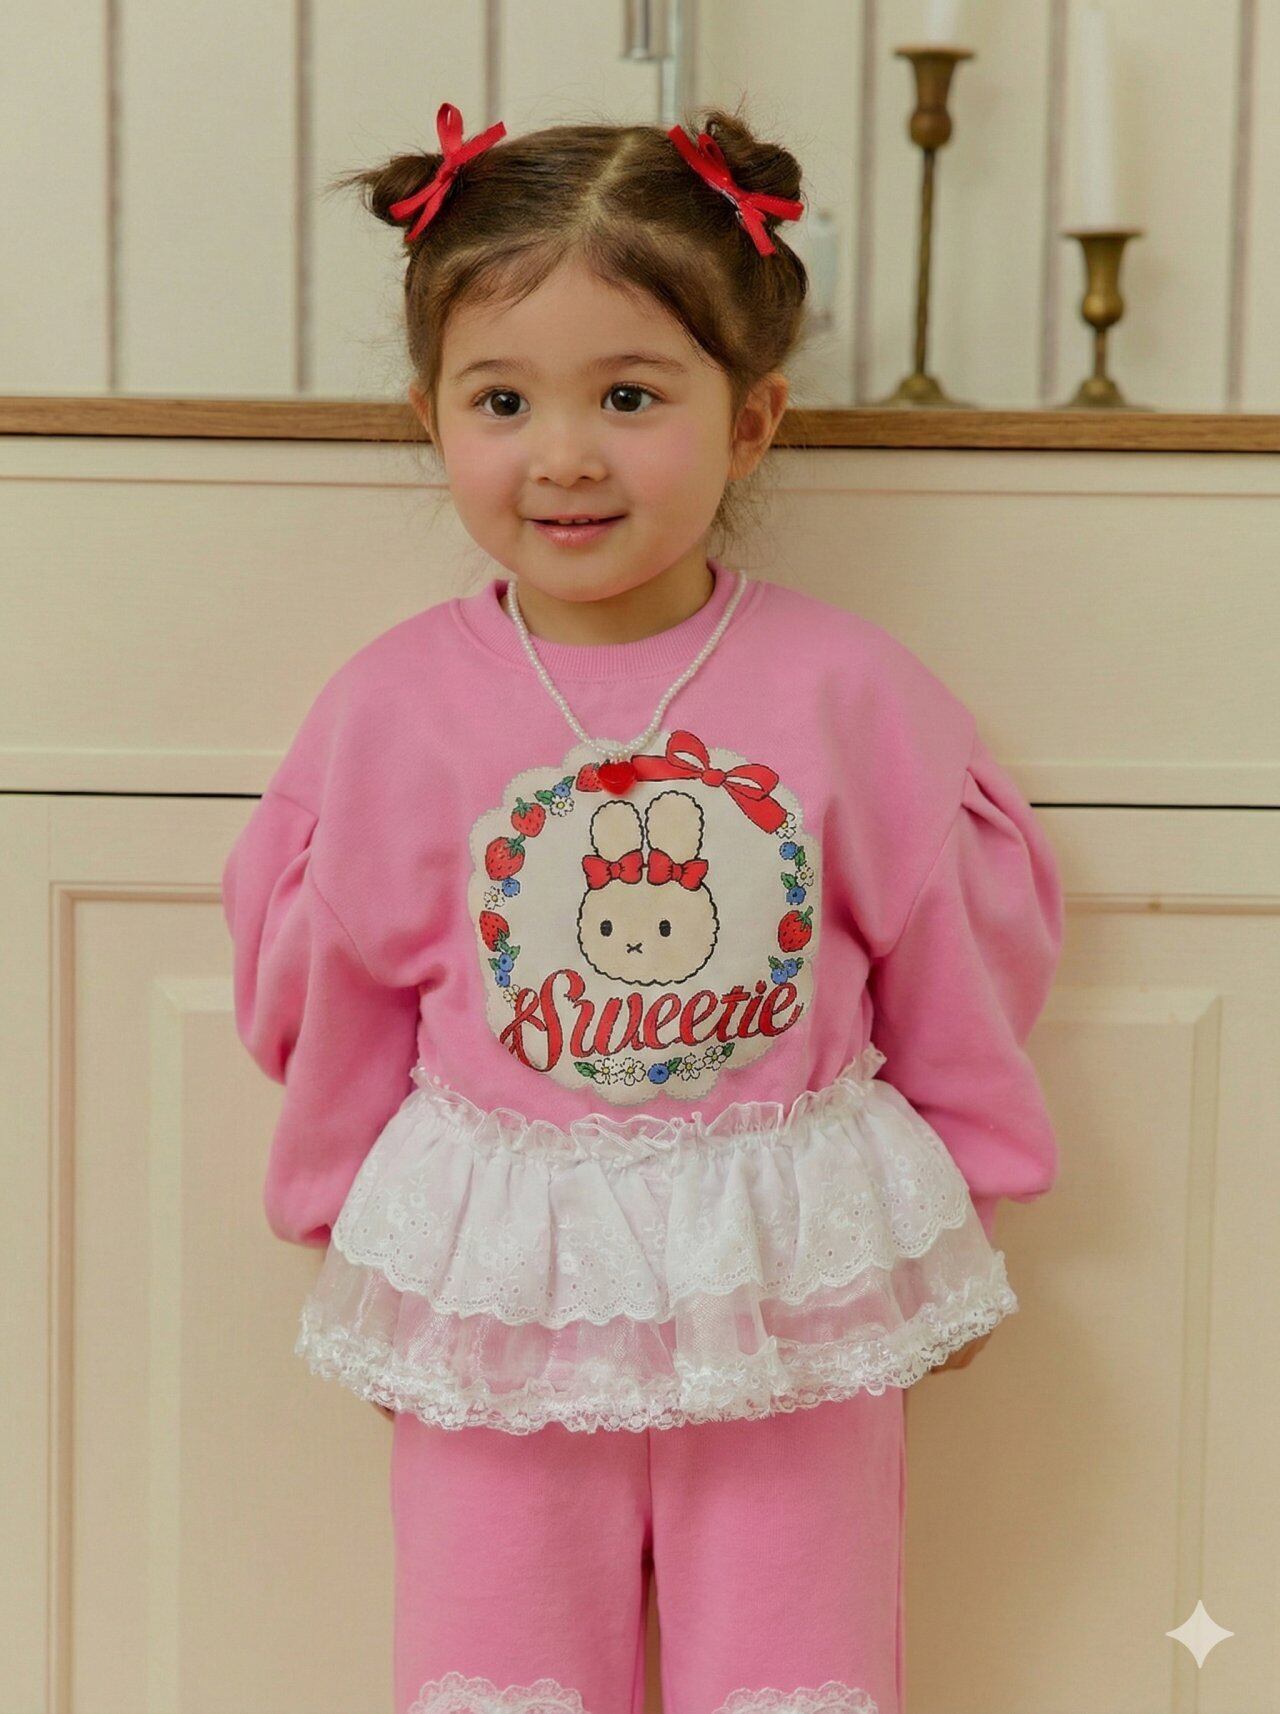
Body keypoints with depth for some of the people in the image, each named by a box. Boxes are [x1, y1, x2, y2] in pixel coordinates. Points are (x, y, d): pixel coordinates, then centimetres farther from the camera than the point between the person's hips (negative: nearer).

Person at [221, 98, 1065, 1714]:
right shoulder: (391, 706, -8)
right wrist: (358, 1234, 11)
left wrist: (961, 1201, 11)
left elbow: (966, 942, 4)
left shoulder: (846, 690, -8)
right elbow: (325, 987, 4)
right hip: (494, 1280, 1)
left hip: (790, 1281, 0)